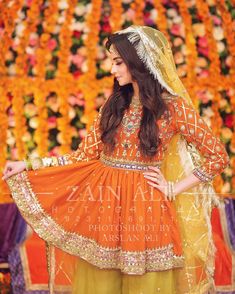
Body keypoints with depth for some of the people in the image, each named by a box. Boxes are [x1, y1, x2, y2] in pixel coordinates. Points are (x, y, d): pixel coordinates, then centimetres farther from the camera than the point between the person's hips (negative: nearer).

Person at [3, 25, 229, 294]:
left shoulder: (173, 107, -6)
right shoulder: (115, 104, 9)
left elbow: (218, 156, -5)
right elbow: (85, 156, 6)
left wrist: (173, 189, -7)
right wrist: (29, 165, 0)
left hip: (144, 209, -4)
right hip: (103, 206, 4)